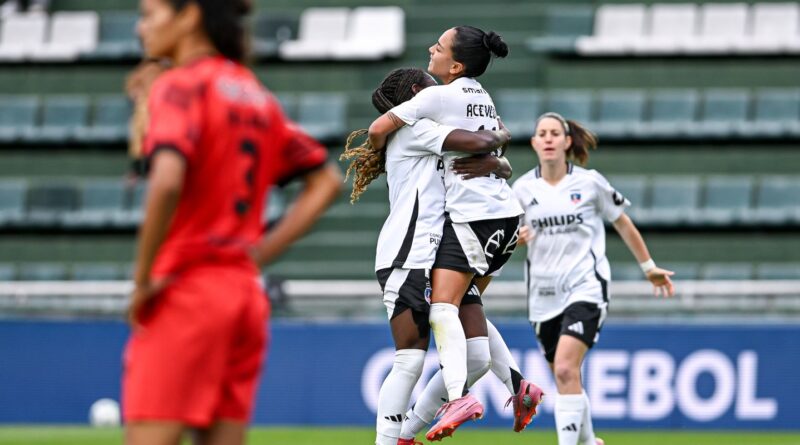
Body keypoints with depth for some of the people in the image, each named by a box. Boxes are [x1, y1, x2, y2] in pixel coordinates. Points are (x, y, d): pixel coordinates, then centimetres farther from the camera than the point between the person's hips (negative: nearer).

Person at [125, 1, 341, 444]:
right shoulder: (256, 95, 16)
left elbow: (167, 182, -25)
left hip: (185, 292, -8)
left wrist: (143, 278, -16)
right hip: (244, 292, 8)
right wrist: (260, 252, 15)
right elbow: (325, 181, 23)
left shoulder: (181, 85, -8)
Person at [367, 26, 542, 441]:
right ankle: (517, 386, 16)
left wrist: (377, 150, 13)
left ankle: (458, 396, -35)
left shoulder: (439, 96, -9)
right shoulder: (481, 97, 17)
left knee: (442, 306, -18)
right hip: (504, 213, 9)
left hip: (471, 216, -9)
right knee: (468, 306, 19)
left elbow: (378, 129, -10)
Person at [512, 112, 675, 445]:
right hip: (544, 293, 4)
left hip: (585, 288, -4)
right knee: (565, 379, 11)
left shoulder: (589, 182, -4)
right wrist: (515, 238, -13)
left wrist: (649, 268, 15)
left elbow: (623, 224, 9)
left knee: (566, 370, -22)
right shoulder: (523, 188, 2)